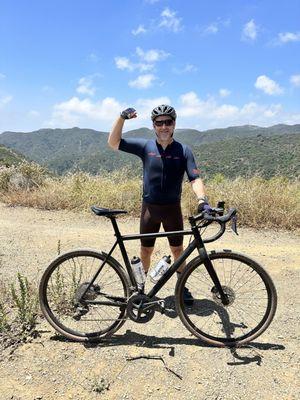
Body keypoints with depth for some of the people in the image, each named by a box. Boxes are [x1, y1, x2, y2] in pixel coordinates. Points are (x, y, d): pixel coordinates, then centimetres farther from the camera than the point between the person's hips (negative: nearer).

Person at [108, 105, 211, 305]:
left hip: (173, 208, 0)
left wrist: (202, 200, -32)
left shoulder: (183, 150, -5)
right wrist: (122, 118, -16)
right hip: (150, 208, 0)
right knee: (146, 250, 11)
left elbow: (195, 178, -14)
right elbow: (113, 142, -3)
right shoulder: (146, 146, -3)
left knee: (177, 250, 12)